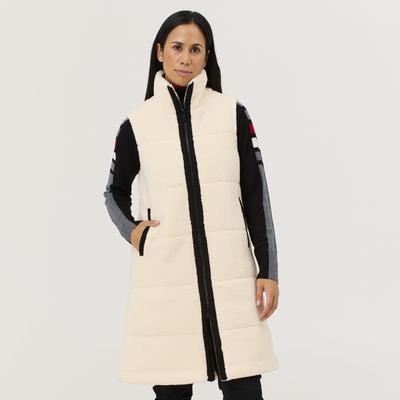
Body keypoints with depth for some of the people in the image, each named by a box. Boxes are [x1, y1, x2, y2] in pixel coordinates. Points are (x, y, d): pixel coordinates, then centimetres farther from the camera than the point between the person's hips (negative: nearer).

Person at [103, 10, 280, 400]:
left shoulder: (232, 113, 3)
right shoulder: (137, 122, 3)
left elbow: (255, 193, 4)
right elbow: (115, 191, 17)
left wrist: (267, 269, 1)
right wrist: (131, 231, -1)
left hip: (228, 269, 0)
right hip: (163, 272, 0)